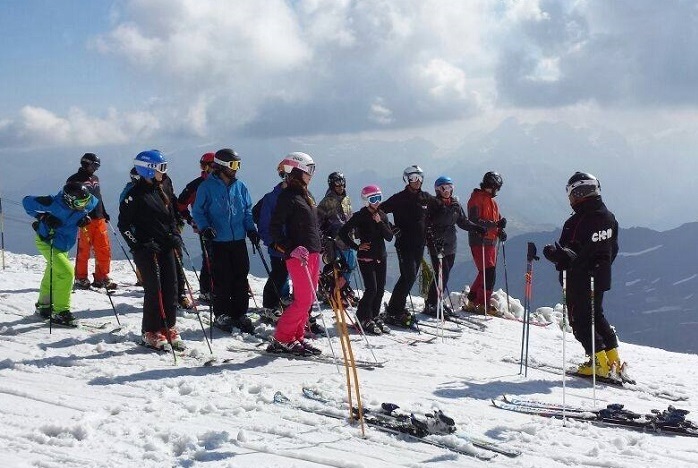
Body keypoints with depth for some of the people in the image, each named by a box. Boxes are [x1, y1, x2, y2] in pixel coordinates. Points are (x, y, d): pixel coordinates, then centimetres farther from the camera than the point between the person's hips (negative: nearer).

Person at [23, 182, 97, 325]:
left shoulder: (86, 204, -17)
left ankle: (44, 305, 43)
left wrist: (85, 217, -6)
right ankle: (61, 312, -10)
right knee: (66, 272, -19)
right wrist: (43, 217, -29)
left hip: (63, 245, 8)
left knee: (53, 275, 22)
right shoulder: (54, 204, -32)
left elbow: (94, 202, 9)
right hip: (47, 242, -8)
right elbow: (27, 201, -21)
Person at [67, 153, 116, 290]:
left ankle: (101, 278, 12)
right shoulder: (75, 180, -2)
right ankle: (81, 279, 7)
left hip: (99, 219, 7)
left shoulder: (95, 179, 20)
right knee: (83, 251, -3)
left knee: (104, 250, 3)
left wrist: (104, 213, 26)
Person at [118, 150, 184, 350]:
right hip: (146, 250, -7)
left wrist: (175, 236, 5)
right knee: (154, 290, -5)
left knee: (171, 288, 5)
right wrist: (138, 245, -13)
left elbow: (171, 217, 22)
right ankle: (151, 332, 6)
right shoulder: (135, 193, -7)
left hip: (166, 247, 7)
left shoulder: (161, 191, 15)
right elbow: (124, 224, -8)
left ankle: (169, 328, 15)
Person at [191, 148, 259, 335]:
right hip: (218, 241, -4)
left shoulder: (240, 186, 9)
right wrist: (204, 228, -16)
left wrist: (251, 229, 4)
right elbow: (198, 211, -1)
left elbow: (248, 210, 17)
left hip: (238, 240, 4)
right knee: (222, 280, -1)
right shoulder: (207, 187, -5)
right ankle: (221, 315, 12)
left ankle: (240, 314, 16)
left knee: (241, 278, 5)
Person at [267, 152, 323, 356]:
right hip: (298, 255, -9)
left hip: (312, 253, 9)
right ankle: (281, 340, -3)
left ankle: (297, 337, 17)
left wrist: (320, 246, 19)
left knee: (309, 298, 9)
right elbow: (274, 228, -14)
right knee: (304, 299, -11)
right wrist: (291, 249, -21)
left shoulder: (306, 196, 18)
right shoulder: (288, 196, -9)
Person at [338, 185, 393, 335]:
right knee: (371, 289, -11)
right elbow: (343, 232, -9)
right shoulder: (360, 216, -9)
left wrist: (380, 222, -11)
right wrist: (356, 246, -9)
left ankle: (374, 316, 22)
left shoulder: (383, 216, 8)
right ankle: (363, 319, 2)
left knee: (380, 289, 8)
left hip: (381, 257, 6)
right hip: (366, 258, -6)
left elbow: (389, 237, 0)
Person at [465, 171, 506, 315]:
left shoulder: (491, 200, 20)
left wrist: (500, 232, 3)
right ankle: (483, 305, -7)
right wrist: (495, 224, -25)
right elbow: (474, 221, -20)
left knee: (486, 274, 11)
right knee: (488, 274, -13)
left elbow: (497, 219, 25)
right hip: (479, 242, -9)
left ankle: (472, 302, 19)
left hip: (491, 242, 9)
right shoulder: (477, 199, -9)